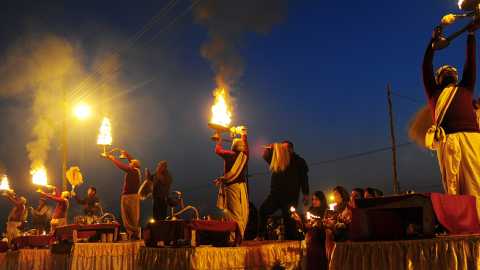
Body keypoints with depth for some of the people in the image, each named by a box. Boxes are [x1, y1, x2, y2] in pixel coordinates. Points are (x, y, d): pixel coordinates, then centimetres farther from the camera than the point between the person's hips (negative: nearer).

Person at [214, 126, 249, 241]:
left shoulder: (229, 155, -5)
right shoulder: (245, 155, 7)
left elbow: (218, 150, 14)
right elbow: (245, 145, 28)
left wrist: (219, 142, 35)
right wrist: (243, 133, 45)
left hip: (231, 186, -5)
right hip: (242, 186, 5)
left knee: (234, 213, -8)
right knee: (243, 213, 7)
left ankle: (236, 237, -13)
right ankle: (241, 235, 9)